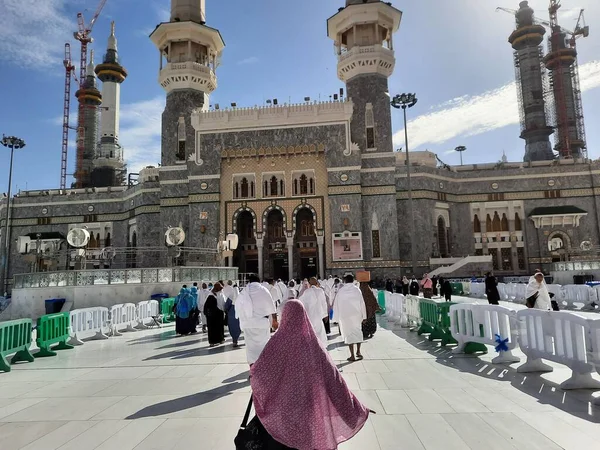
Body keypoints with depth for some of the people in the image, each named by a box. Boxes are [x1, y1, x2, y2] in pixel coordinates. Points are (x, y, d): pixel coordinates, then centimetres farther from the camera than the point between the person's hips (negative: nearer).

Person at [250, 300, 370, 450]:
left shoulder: (279, 339, -18)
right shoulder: (312, 340, -12)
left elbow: (259, 370, -14)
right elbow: (331, 372, -11)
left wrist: (252, 373, 11)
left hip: (286, 403, -1)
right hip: (310, 399, 2)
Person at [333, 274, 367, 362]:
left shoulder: (340, 291, -3)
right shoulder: (356, 290, -2)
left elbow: (336, 305, 0)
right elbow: (362, 303, 0)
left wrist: (337, 318, 8)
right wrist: (364, 316, 7)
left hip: (344, 315, -1)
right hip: (356, 314, 1)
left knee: (349, 334, 4)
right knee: (358, 332, 17)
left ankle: (352, 355, 4)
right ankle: (358, 351, 15)